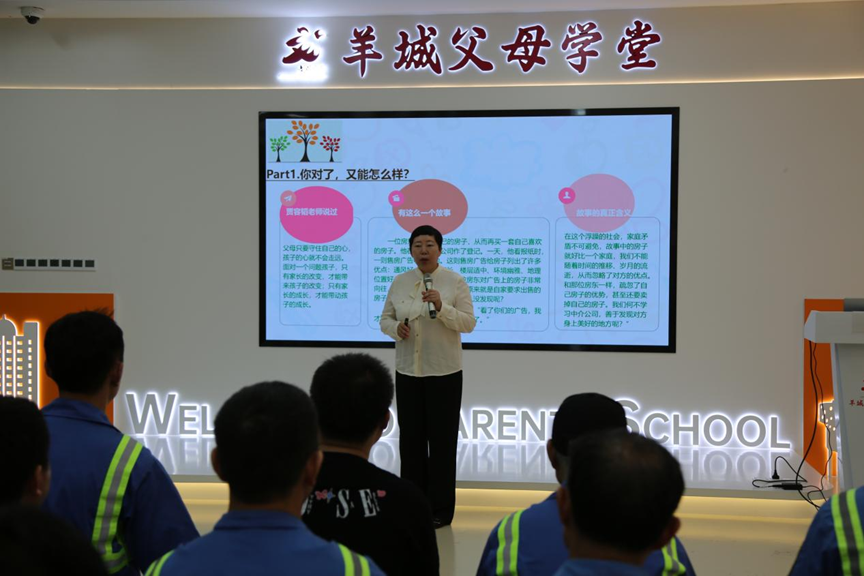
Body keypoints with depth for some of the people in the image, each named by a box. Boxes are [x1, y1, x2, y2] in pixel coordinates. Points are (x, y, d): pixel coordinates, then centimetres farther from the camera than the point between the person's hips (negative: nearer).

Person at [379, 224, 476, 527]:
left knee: (441, 441, 2)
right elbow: (385, 319, 9)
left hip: (444, 372, -3)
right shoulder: (399, 282, 6)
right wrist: (396, 328, -13)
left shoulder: (455, 281, -5)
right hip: (407, 371, 4)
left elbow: (468, 323, -10)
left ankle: (440, 510, 10)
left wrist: (441, 306, -24)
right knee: (411, 439, 8)